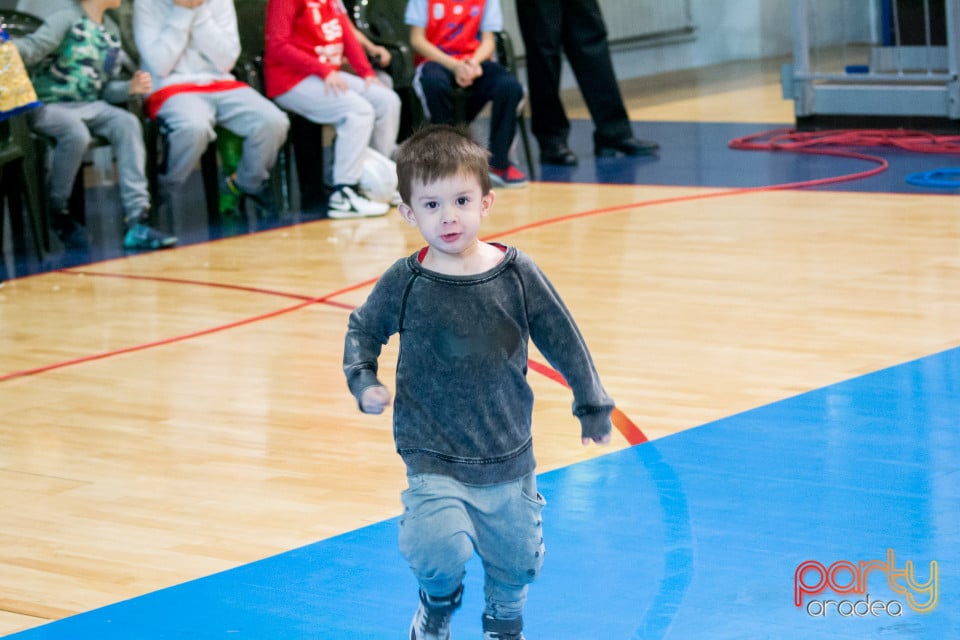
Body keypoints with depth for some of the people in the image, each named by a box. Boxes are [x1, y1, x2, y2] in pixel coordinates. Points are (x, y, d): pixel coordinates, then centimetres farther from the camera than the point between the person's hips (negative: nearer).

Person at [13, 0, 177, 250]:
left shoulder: (111, 32, 16)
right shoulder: (66, 20, -5)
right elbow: (33, 48, -17)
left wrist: (131, 88, -3)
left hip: (90, 106, 6)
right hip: (49, 106, -6)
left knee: (127, 123, -24)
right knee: (77, 133, -37)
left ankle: (137, 222, -32)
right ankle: (56, 211, -10)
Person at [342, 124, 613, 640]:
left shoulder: (516, 274, -7)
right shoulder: (404, 283, -9)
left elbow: (562, 340, 5)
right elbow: (363, 331, 9)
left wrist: (592, 405, 12)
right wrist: (364, 383, -8)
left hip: (508, 460, 2)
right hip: (434, 460, -2)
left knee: (517, 561, 13)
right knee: (440, 549, -23)